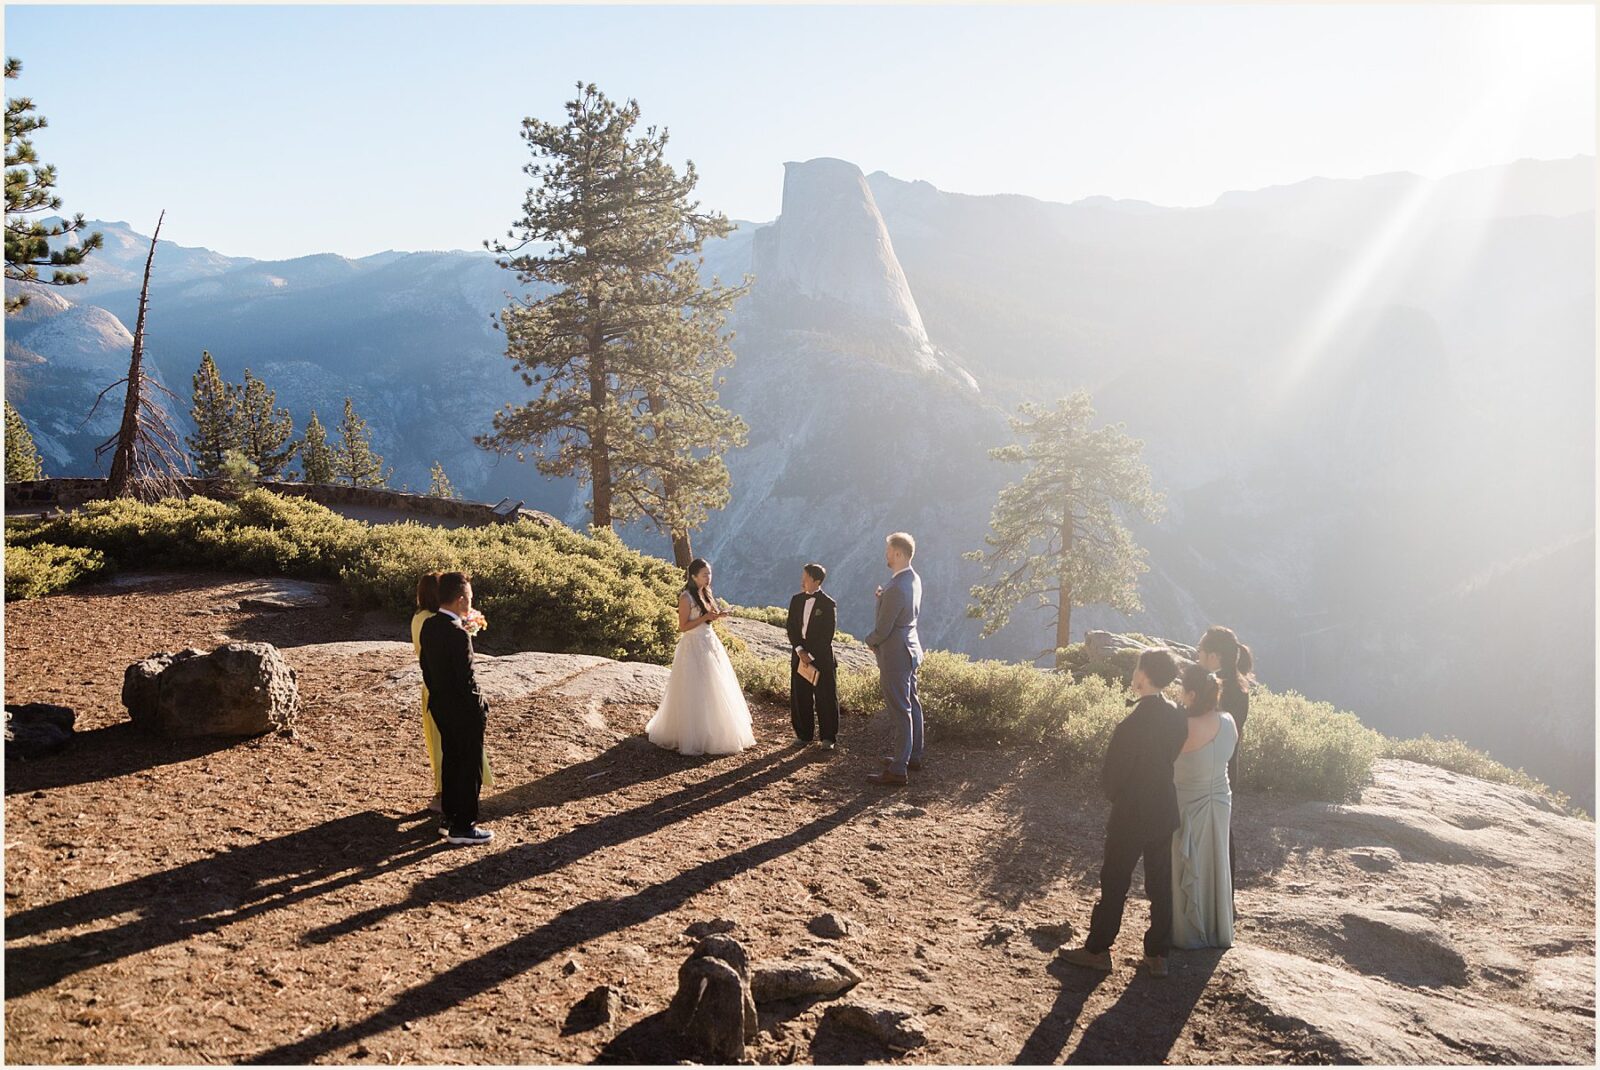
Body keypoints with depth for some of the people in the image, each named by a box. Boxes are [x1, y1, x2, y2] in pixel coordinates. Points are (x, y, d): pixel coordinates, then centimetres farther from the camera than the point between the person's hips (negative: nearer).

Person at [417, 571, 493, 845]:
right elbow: (466, 679, -23)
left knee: (450, 762, 19)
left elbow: (425, 664, 10)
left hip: (441, 707, 9)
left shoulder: (429, 625, 1)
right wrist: (482, 708, -10)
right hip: (464, 711, -9)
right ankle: (463, 827, 12)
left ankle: (450, 819, 30)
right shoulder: (458, 635, -26)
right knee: (470, 768, 4)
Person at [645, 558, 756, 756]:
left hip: (710, 643, 8)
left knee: (713, 691, 13)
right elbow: (683, 627, -16)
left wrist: (717, 616, 1)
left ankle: (714, 732, 24)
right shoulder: (686, 597, -14)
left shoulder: (706, 594, 11)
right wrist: (706, 617, -20)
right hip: (694, 646, -8)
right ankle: (692, 737, 5)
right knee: (695, 693, -3)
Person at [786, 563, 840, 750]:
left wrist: (811, 655, -13)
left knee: (825, 698, 1)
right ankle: (804, 735, 20)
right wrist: (799, 650, -8)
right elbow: (791, 627, 5)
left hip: (821, 656, -5)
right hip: (799, 655, 5)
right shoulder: (796, 600, 7)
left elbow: (827, 636, -10)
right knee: (799, 698, 7)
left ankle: (829, 738, 10)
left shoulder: (828, 604, -8)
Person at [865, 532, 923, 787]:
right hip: (910, 649, 10)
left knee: (900, 711, -4)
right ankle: (913, 756, 34)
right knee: (912, 705, 20)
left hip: (894, 656, -10)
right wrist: (882, 597, 0)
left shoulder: (896, 589, -27)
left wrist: (871, 641, 0)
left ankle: (897, 771, 4)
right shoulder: (914, 579, 3)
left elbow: (883, 629, -21)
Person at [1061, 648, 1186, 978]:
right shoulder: (1176, 716, -5)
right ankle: (1158, 955, 22)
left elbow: (1111, 774, -15)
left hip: (1131, 816, -6)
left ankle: (1097, 950, 17)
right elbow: (1176, 760, 5)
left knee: (1114, 883, 7)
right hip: (1166, 813, 6)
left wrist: (1115, 796, 4)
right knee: (1161, 884, 13)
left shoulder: (1133, 724, -24)